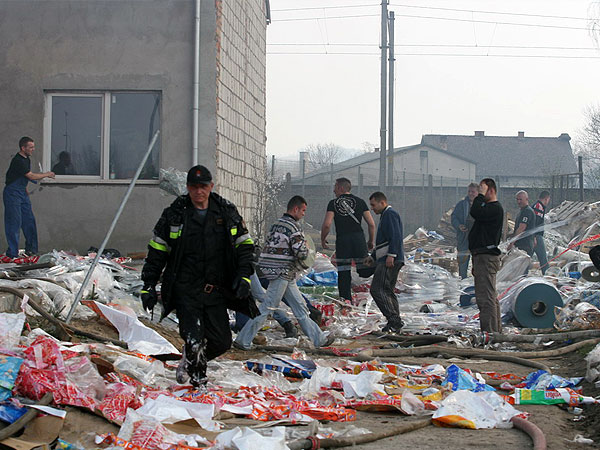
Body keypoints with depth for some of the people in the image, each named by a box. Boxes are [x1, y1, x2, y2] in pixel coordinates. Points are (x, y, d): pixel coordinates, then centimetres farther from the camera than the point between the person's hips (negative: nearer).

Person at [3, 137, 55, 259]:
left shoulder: (26, 159, 10)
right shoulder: (17, 161, -20)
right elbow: (31, 176, -20)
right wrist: (46, 174, -9)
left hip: (22, 193, 9)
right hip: (12, 193, -9)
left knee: (29, 220, 8)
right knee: (15, 222, -7)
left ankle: (31, 249, 17)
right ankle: (12, 253, -2)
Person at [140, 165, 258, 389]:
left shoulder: (227, 212, 5)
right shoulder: (174, 214, 1)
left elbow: (245, 245, 11)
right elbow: (156, 252, 7)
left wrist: (244, 277, -2)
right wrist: (149, 286, 2)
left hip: (216, 291, 3)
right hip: (185, 290, -2)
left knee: (222, 341, 3)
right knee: (194, 341, -12)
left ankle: (191, 360, 32)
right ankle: (199, 382, 10)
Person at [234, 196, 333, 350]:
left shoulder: (277, 224, 13)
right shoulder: (294, 227, -15)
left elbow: (269, 247, 16)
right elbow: (301, 253, -20)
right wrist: (305, 246, 3)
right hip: (283, 274, -10)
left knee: (300, 306, 13)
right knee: (267, 308, -5)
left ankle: (318, 338, 19)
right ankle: (243, 341, -1)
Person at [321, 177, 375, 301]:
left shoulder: (333, 203, 2)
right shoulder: (360, 202, 8)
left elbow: (327, 225, -8)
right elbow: (371, 224, 4)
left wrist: (323, 240, 7)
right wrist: (371, 241, 15)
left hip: (342, 241, -1)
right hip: (359, 239, 1)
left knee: (343, 275, 5)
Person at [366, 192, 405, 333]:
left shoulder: (390, 214, -7)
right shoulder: (385, 215, 26)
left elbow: (395, 236, -19)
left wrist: (391, 255, -26)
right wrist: (373, 257, 26)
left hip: (390, 261, -11)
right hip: (385, 260, 11)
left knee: (376, 289, -15)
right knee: (388, 291, 11)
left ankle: (394, 320, -18)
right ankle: (395, 323, 11)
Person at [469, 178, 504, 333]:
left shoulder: (495, 208, -12)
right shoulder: (489, 208, 21)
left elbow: (475, 212, -29)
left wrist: (481, 195, -14)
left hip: (486, 257, -11)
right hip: (482, 256, 11)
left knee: (485, 297, -13)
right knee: (490, 297, 16)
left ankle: (489, 331, -14)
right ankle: (496, 330, 24)